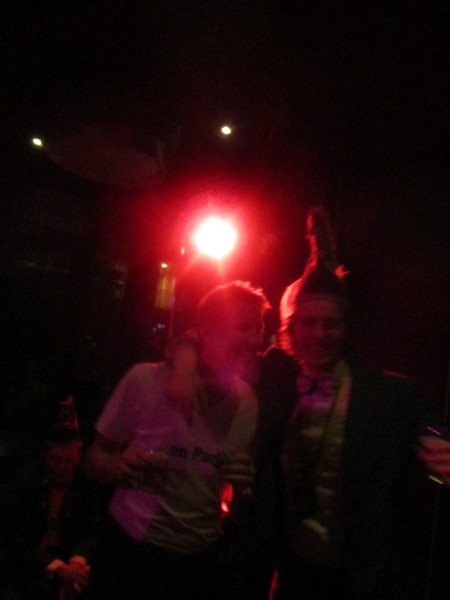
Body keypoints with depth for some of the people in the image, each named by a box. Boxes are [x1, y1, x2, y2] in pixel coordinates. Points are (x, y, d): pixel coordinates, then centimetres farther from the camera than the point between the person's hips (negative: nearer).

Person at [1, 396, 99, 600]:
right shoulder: (20, 481, -16)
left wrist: (77, 562, -30)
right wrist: (59, 569, -35)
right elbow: (18, 539, -22)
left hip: (67, 555, 3)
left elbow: (89, 530, -8)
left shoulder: (86, 483, -7)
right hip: (26, 559, -3)